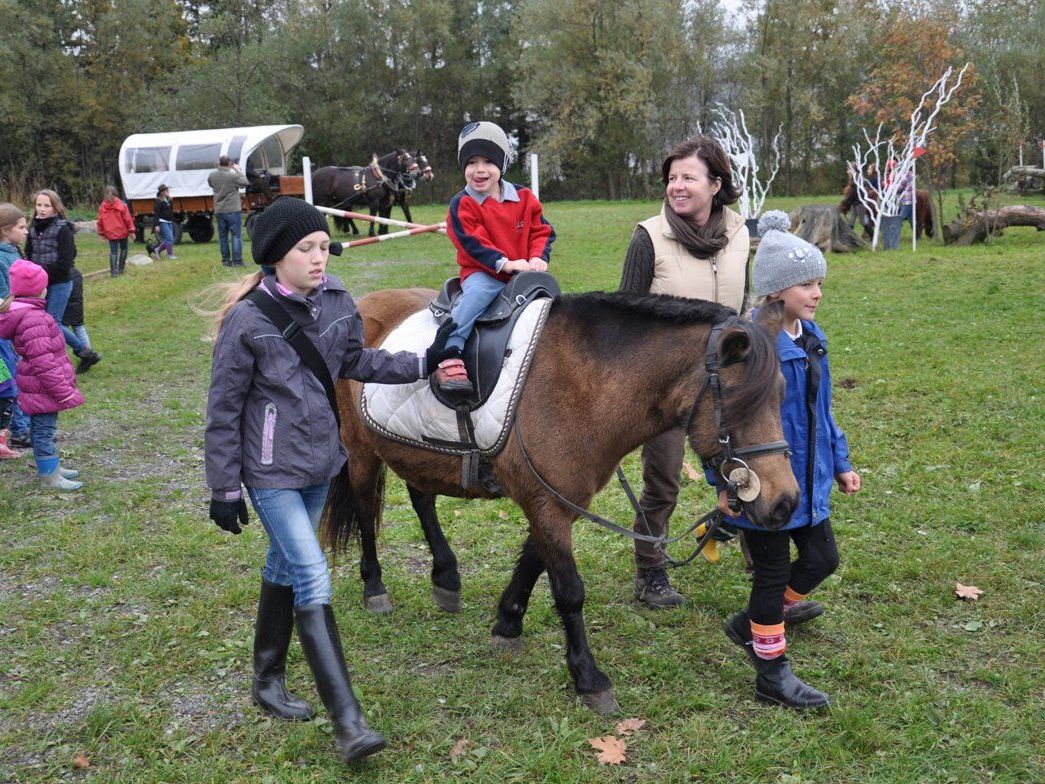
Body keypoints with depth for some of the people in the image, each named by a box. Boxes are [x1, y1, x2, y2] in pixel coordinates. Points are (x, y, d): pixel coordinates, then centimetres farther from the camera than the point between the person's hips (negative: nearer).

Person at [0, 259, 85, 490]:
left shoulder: (19, 312, 8)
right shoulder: (33, 319, -25)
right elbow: (43, 361, -26)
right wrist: (63, 390, -21)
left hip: (37, 384, 10)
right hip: (43, 387, -10)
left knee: (41, 428, 19)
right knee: (44, 430, -1)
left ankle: (51, 467, 32)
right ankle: (50, 477, 7)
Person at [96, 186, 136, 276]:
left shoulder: (102, 206, 0)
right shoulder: (122, 204, -7)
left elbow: (100, 221, 5)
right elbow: (127, 218, -7)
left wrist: (101, 233, 15)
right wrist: (131, 230, -2)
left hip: (110, 233, 2)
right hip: (122, 231, -1)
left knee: (113, 251, 4)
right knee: (123, 249, 14)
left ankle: (114, 271, -2)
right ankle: (120, 269, 14)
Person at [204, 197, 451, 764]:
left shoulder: (335, 301, -4)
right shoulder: (247, 320, -19)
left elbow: (357, 362, 14)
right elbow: (223, 409, -12)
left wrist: (421, 365, 4)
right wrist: (224, 489, -9)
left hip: (320, 461, 6)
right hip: (270, 470, -6)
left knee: (286, 565, 20)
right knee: (312, 577, -12)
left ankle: (267, 680, 38)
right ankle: (347, 722, -10)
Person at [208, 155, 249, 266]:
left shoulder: (212, 175, -1)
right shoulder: (233, 175, -17)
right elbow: (244, 183, -3)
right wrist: (238, 171, 6)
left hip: (219, 211, 5)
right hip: (233, 210, -5)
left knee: (223, 236, 13)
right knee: (236, 235, -1)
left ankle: (225, 260, 16)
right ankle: (237, 260, -5)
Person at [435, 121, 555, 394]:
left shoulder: (523, 197, 8)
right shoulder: (462, 205, -4)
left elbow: (542, 231, 10)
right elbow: (472, 243, -14)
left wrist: (538, 257, -11)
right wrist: (504, 263, -25)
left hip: (524, 272, 4)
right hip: (481, 273, -4)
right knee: (477, 294, -34)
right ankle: (448, 357, -40)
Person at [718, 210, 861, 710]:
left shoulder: (811, 338, 7)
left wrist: (840, 463, 19)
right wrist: (726, 482, -22)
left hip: (808, 478, 9)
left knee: (822, 557, 18)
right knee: (772, 571, 4)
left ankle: (754, 624, 39)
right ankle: (772, 672, 21)